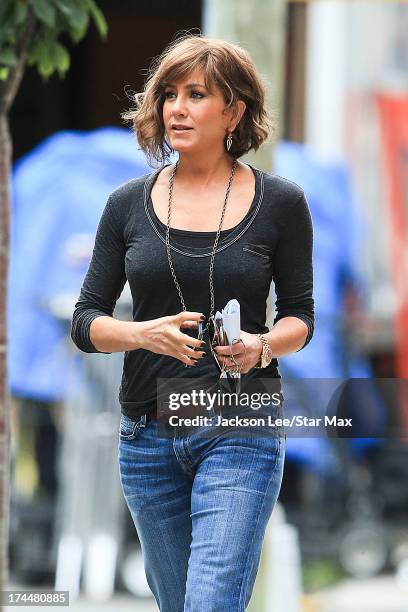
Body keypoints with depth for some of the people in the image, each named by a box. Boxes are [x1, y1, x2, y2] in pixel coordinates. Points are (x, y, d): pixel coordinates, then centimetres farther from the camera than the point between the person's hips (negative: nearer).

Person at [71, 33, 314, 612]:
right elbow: (86, 321, 5)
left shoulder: (280, 202, -1)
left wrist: (263, 346, -16)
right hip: (148, 430, 3)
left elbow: (300, 315, 6)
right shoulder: (129, 204, 4)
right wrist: (143, 333, -16)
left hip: (240, 433, -3)